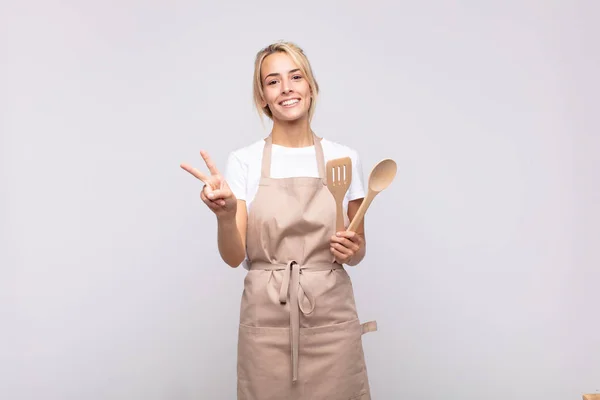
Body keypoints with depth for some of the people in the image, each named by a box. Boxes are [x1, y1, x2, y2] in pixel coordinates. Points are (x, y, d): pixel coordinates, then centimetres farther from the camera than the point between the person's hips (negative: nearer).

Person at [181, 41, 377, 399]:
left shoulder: (345, 158, 1)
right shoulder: (243, 161, -2)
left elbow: (357, 250, 10)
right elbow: (234, 257, -7)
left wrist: (352, 250, -12)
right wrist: (225, 214, -25)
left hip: (331, 317, 1)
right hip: (267, 319, 0)